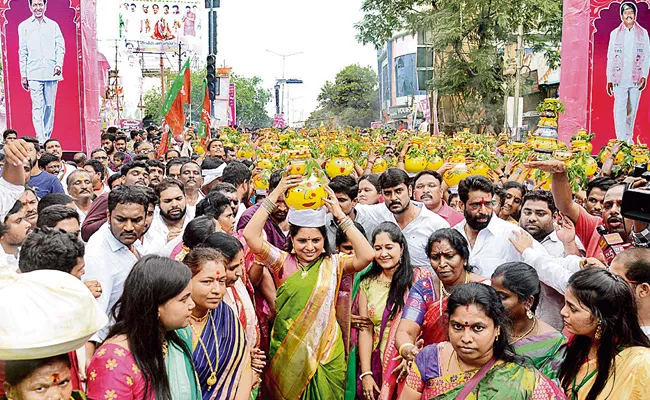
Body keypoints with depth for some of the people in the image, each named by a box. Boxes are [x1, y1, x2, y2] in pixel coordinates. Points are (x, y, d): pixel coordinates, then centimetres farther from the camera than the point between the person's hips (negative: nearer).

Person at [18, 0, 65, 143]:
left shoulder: (53, 25, 12)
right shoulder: (24, 26, 10)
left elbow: (60, 47, 7)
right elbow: (22, 52, 9)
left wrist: (59, 64, -11)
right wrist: (23, 74, 4)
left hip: (51, 72, 1)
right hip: (33, 73, -1)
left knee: (50, 106, 3)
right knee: (37, 106, -9)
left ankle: (47, 137, 13)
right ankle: (41, 140, -13)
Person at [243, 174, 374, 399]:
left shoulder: (332, 264, -1)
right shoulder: (283, 262, -2)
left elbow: (366, 256, -19)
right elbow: (250, 236, -15)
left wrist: (340, 215, -17)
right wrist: (275, 194, -15)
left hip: (326, 354, 0)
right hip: (287, 354, 0)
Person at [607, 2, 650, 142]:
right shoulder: (615, 33, 7)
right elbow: (610, 58, 8)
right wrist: (609, 80, 3)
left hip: (636, 78, 1)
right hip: (619, 78, -1)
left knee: (632, 109, 7)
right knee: (620, 109, -10)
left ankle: (629, 138, 20)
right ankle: (621, 141, -11)